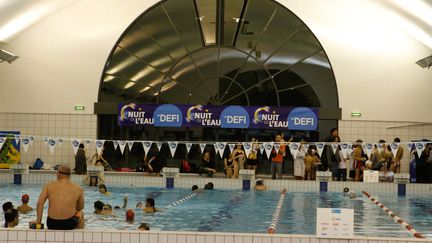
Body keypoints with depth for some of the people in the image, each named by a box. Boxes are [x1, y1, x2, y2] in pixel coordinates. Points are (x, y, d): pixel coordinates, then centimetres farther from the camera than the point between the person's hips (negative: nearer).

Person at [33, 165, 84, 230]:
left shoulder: (49, 186, 3)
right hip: (69, 224, -1)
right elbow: (80, 207, 15)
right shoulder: (78, 188, 3)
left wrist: (38, 220, 0)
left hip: (52, 224, 1)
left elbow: (40, 203, -6)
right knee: (80, 213, 34)